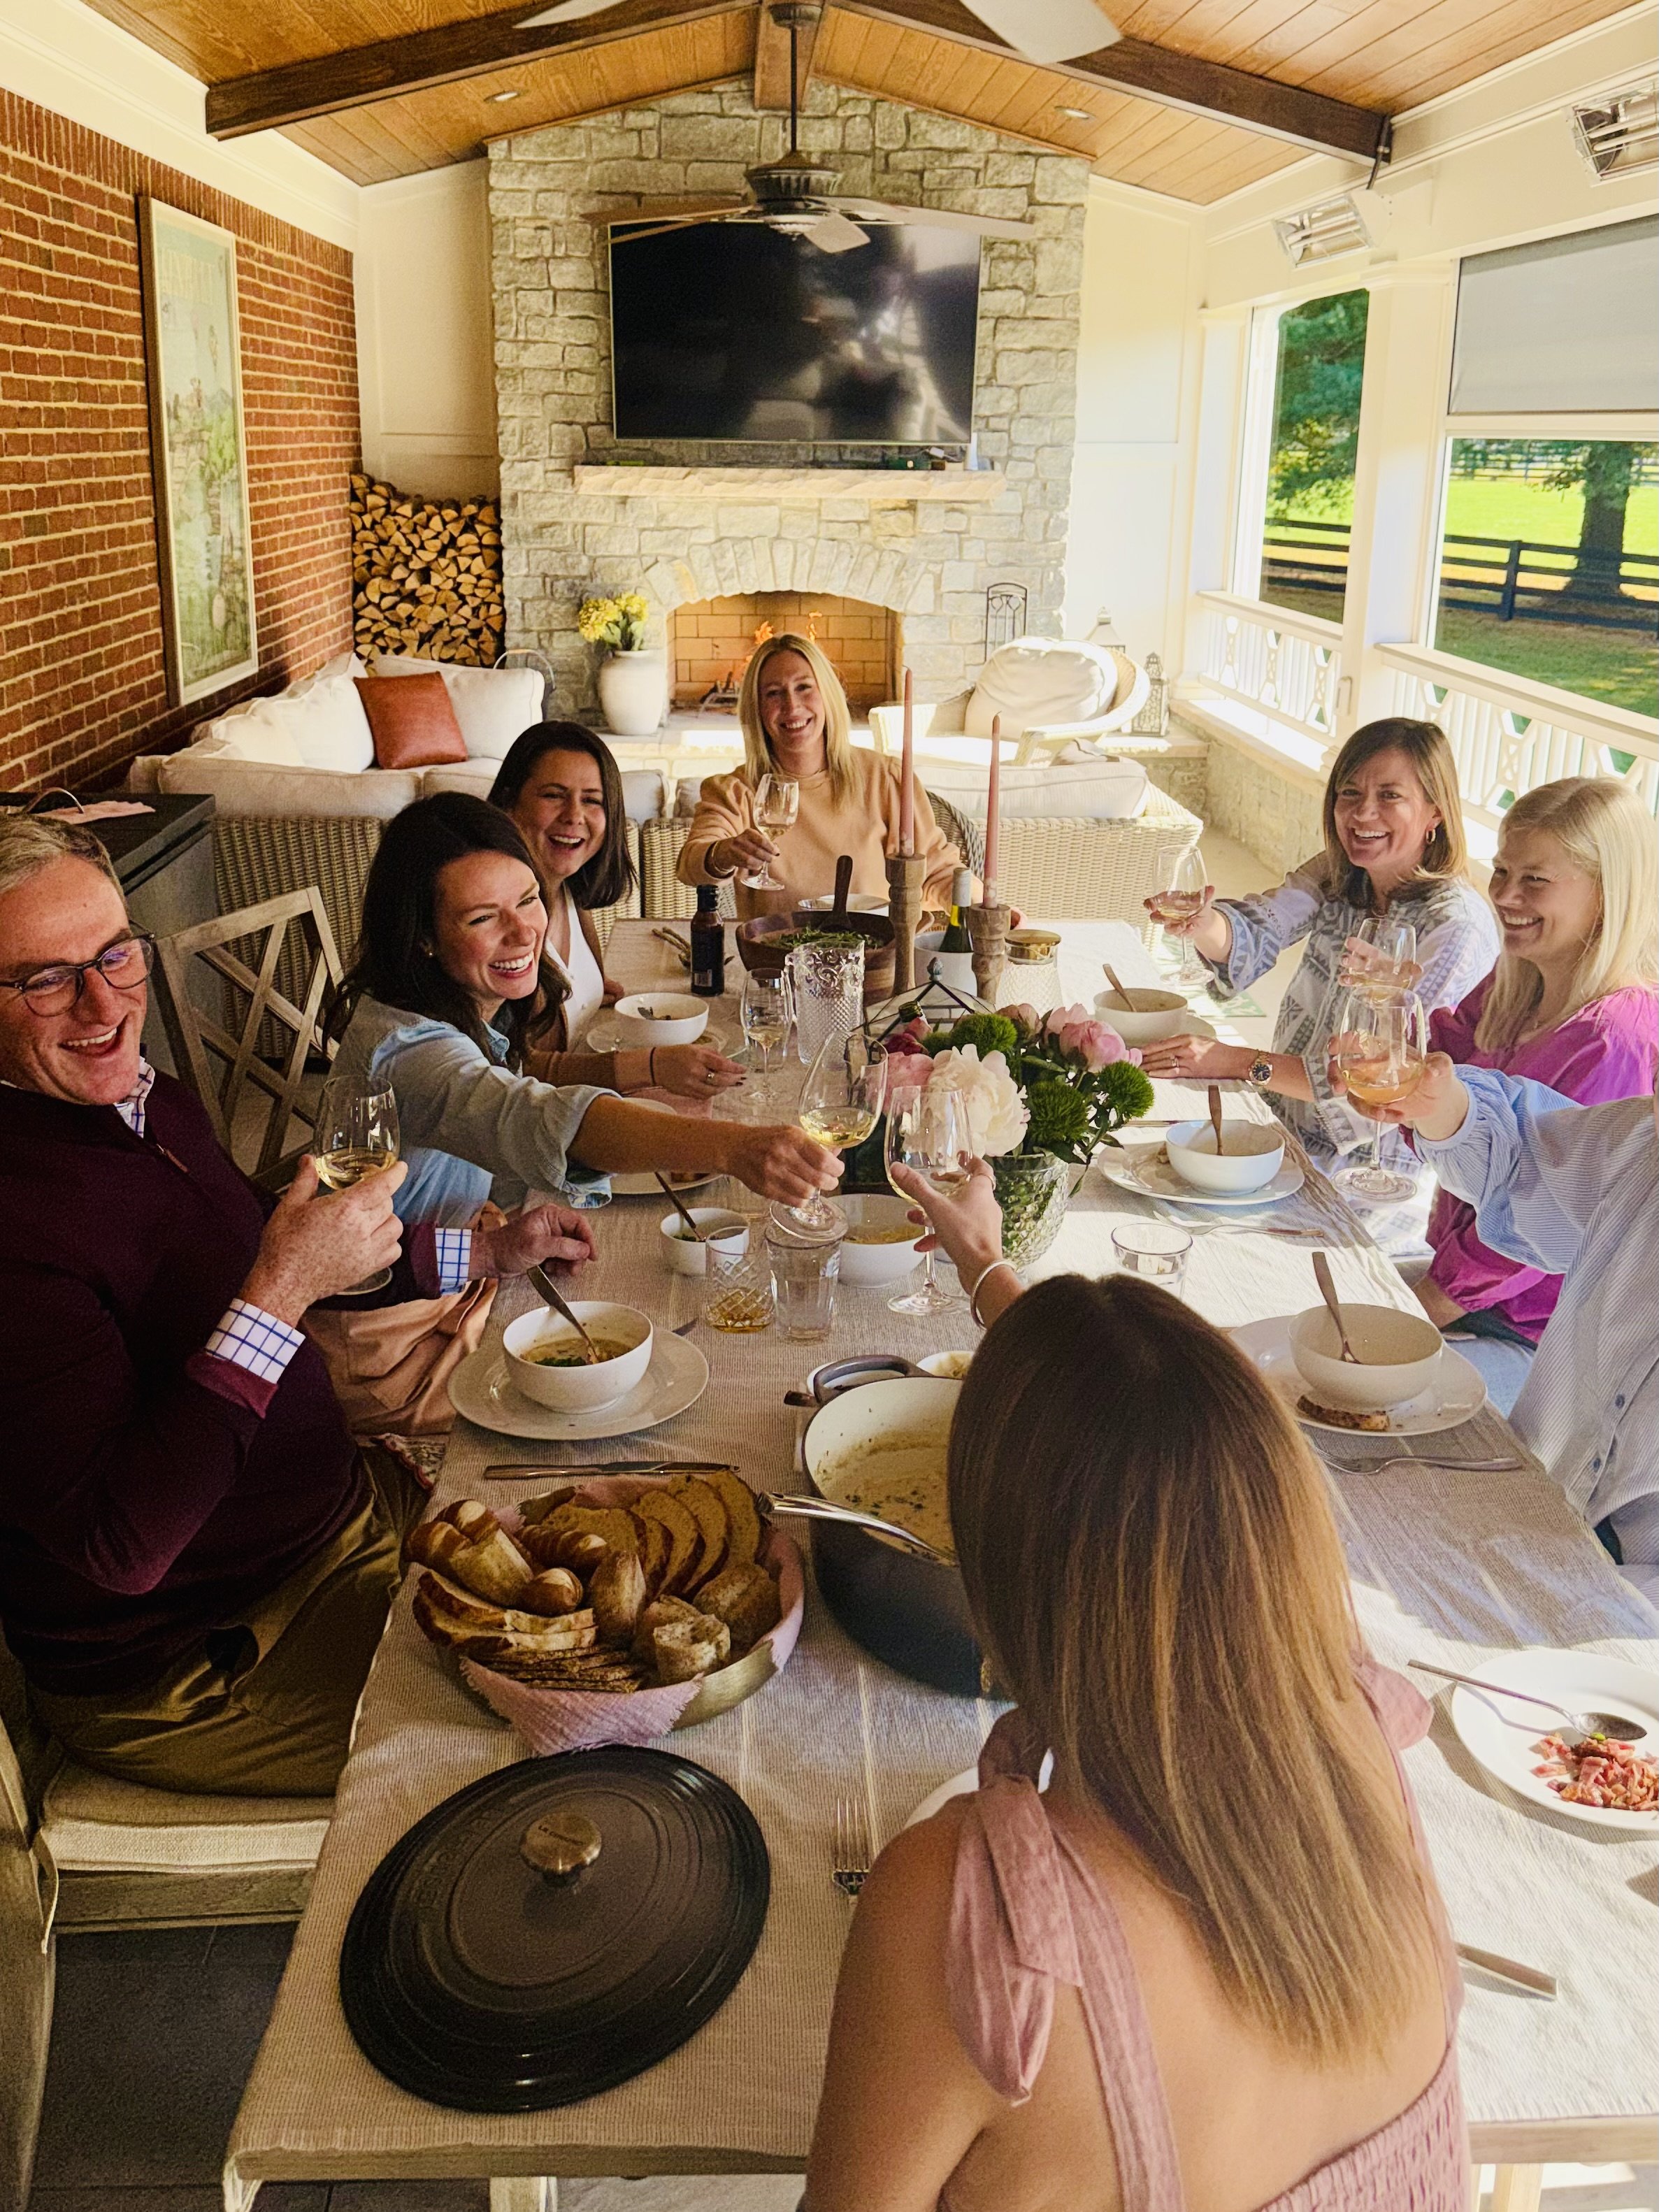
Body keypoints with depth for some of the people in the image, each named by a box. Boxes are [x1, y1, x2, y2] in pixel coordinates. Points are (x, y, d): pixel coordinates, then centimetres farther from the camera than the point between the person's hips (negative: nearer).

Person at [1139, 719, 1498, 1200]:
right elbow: (1253, 936, -12)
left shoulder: (1456, 928, -19)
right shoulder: (1335, 874, 2)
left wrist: (1239, 1062, -25)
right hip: (1285, 1135, 7)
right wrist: (1200, 924, -36)